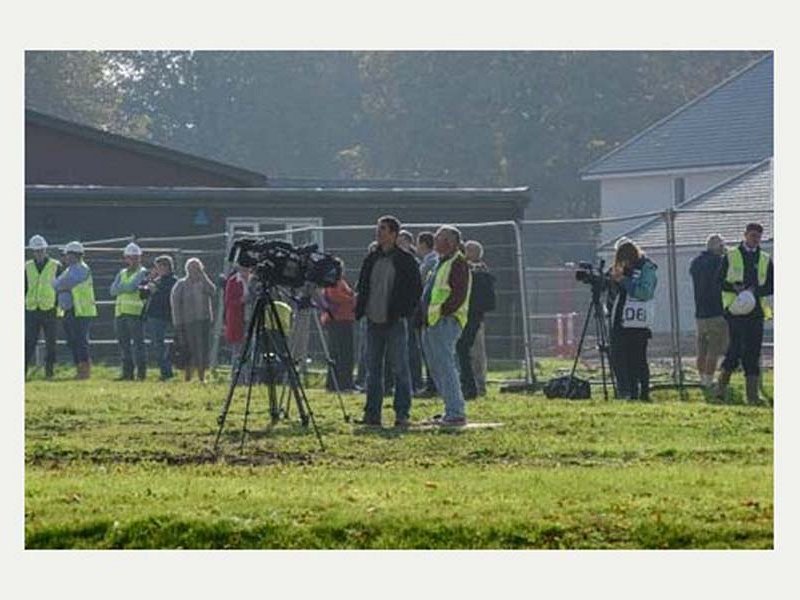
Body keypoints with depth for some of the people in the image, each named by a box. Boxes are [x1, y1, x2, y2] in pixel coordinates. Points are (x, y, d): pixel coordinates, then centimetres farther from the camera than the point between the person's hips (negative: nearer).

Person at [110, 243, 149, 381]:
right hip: (120, 312, 7)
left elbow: (132, 287, -15)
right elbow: (113, 290, 8)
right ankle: (127, 372, 12)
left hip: (135, 313, -7)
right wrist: (127, 287, -7)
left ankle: (141, 373, -5)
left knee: (138, 343, -7)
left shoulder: (142, 272, -1)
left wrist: (121, 287, 1)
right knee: (123, 344, 7)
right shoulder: (122, 273, 20)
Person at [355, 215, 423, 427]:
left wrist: (405, 312, -10)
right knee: (373, 370, 7)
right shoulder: (371, 259, 13)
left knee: (400, 369, -4)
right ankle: (372, 413, 11)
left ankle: (402, 414, -1)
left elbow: (416, 290, -2)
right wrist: (360, 311, 7)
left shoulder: (405, 261, -3)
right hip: (374, 322, 6)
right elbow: (362, 287, 19)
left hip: (395, 322, -6)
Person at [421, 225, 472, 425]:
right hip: (432, 323, 11)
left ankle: (456, 413, -13)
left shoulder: (458, 263, -10)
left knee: (445, 367, -13)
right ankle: (453, 411, 17)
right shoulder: (442, 263, 21)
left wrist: (441, 311, -21)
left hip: (446, 322, -11)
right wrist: (425, 315, 15)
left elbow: (459, 295, -19)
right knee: (437, 368, 12)